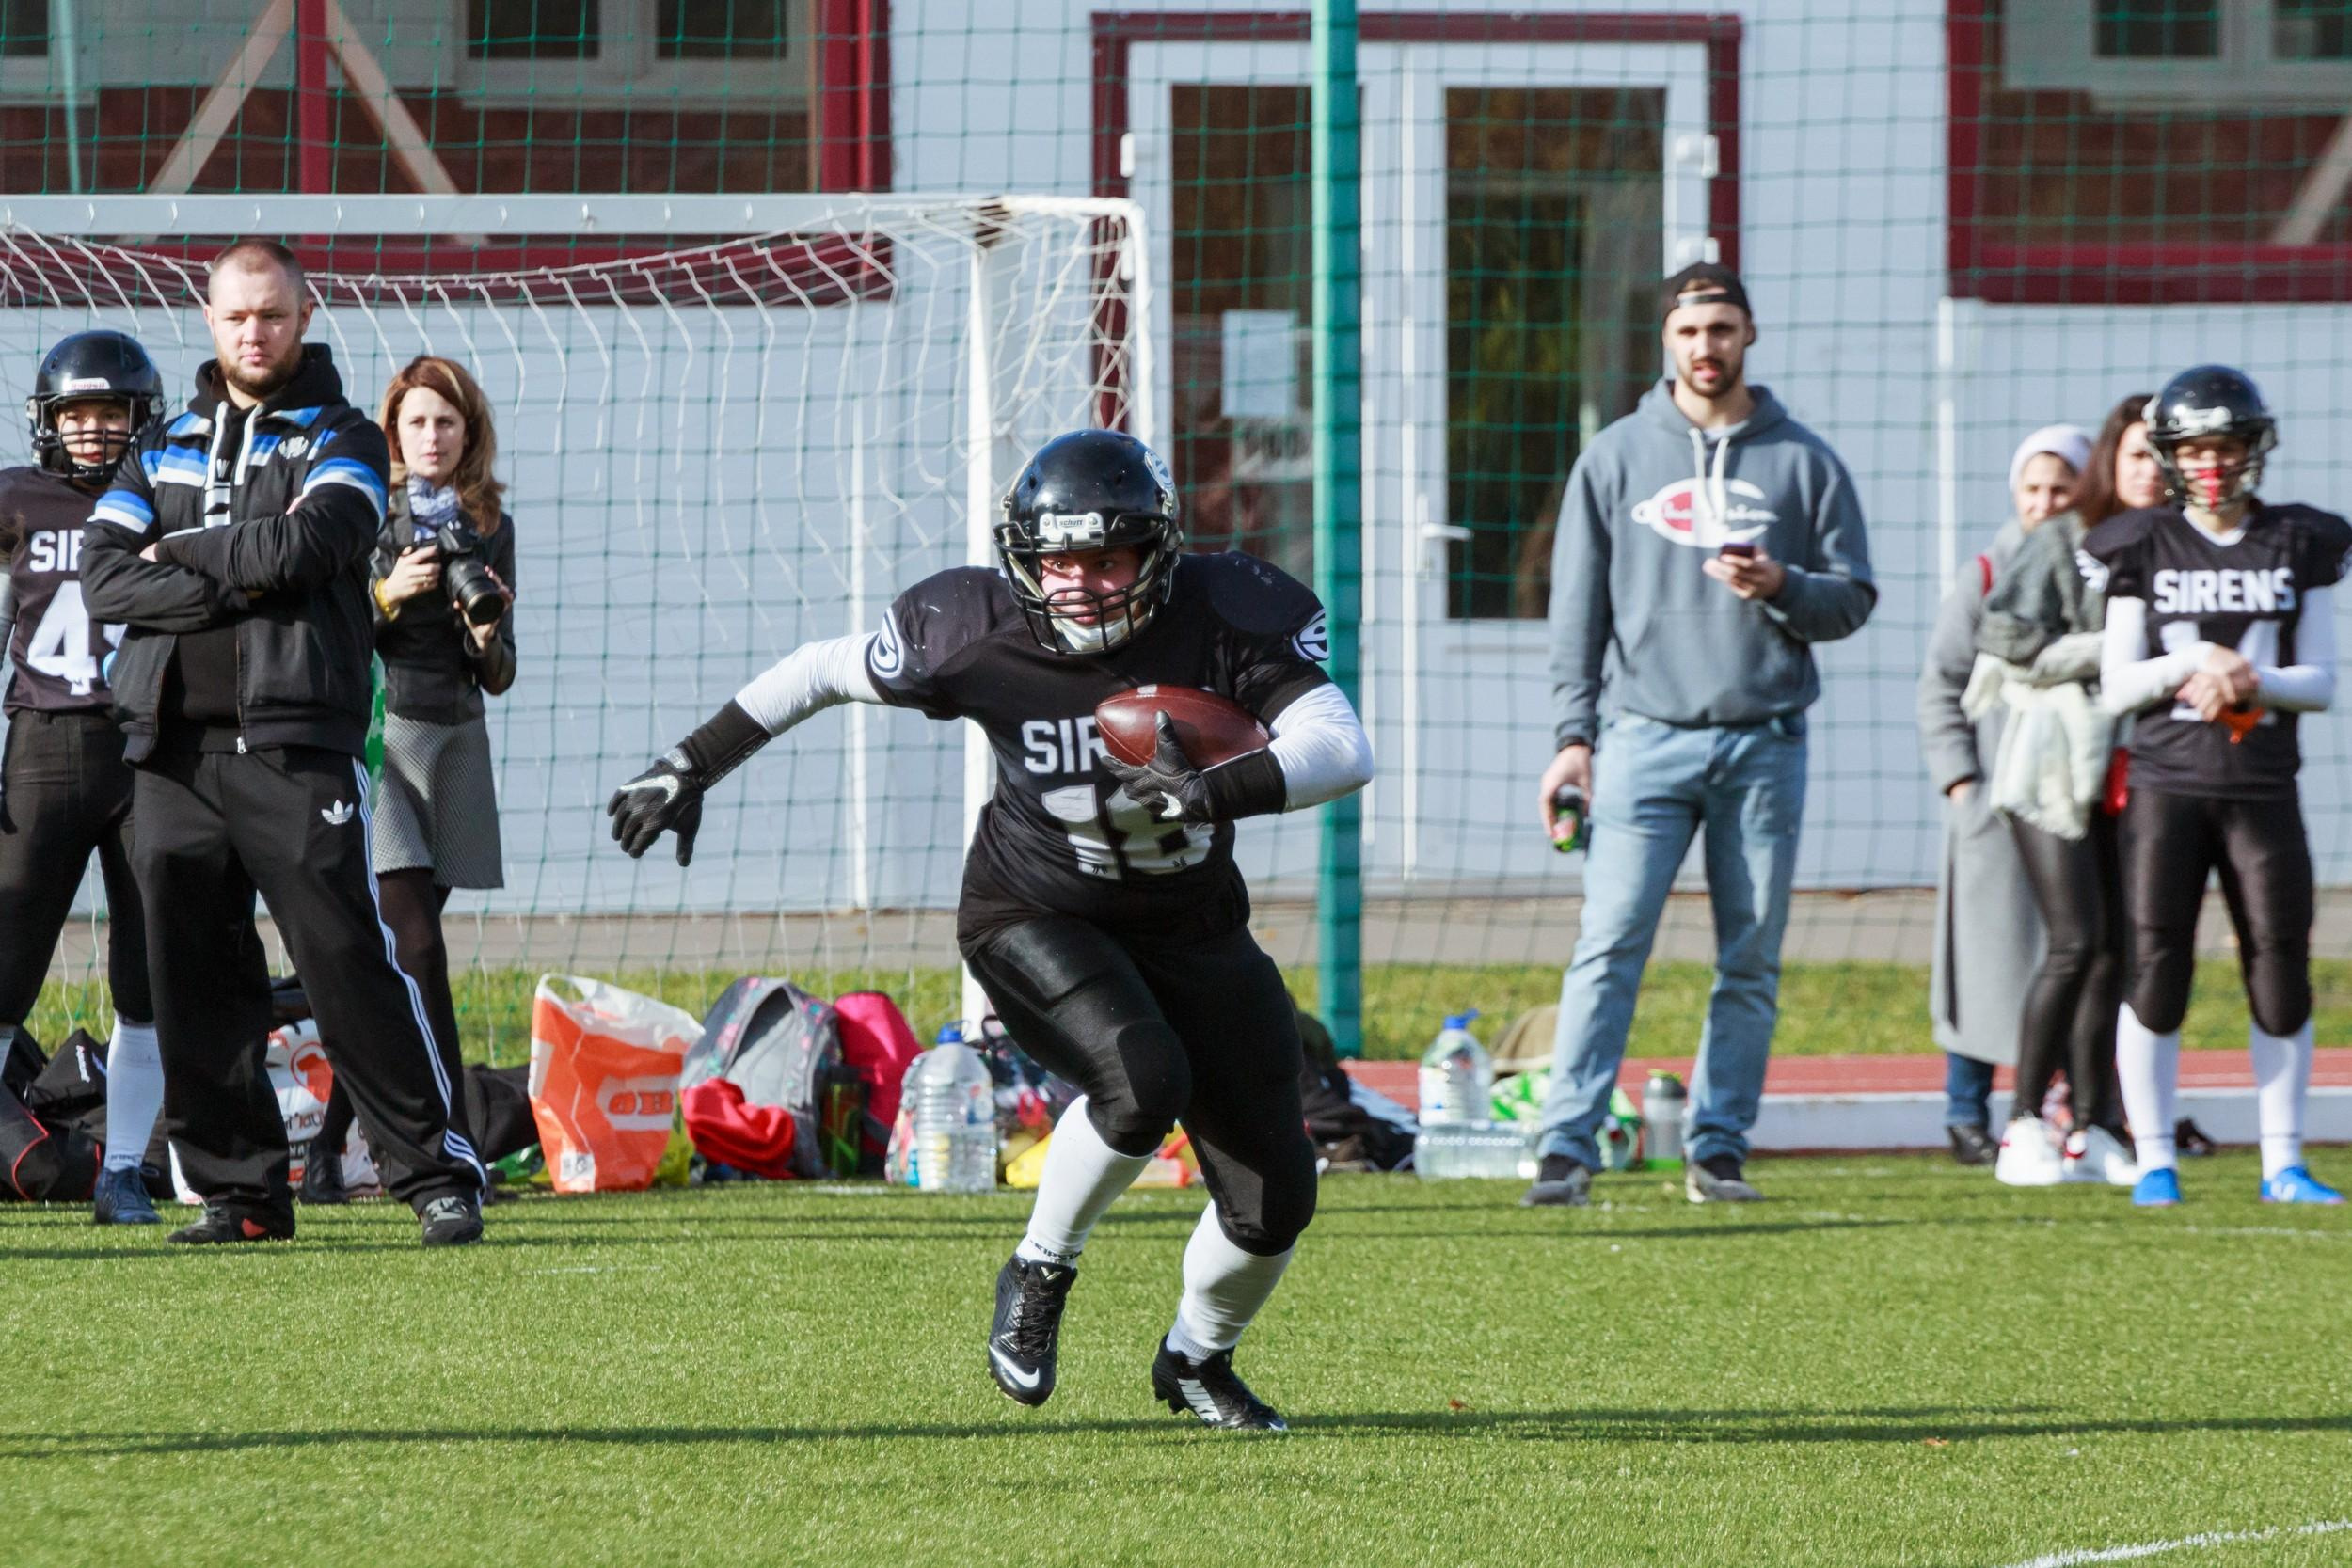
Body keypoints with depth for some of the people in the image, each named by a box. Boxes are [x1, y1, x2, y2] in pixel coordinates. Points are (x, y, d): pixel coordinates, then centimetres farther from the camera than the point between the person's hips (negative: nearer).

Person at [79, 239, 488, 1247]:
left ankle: (436, 1171, -4)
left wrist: (180, 548, 0)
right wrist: (230, 588, -9)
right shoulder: (164, 448, 18)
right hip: (174, 750, 4)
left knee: (349, 965, -9)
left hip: (294, 745, -4)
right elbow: (104, 578, 3)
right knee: (196, 982, 3)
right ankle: (239, 1190, 9)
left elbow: (301, 544, -13)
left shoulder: (343, 442, 7)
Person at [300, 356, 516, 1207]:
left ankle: (329, 1150, 9)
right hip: (375, 736, -5)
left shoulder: (490, 528, 11)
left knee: (386, 964, 5)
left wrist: (487, 636, -9)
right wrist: (390, 594, -17)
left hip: (456, 744, 5)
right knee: (416, 948, -15)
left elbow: (498, 677, 12)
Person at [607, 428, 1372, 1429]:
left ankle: (1196, 1358, 32)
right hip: (1034, 920, -3)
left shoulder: (1231, 618, -20)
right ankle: (1039, 1275, -5)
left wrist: (1211, 792, -45)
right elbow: (825, 672, -3)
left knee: (1274, 1199, 0)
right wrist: (690, 767, -1)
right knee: (1141, 1082, -32)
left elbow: (1343, 751, -29)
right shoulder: (978, 633, -19)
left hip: (1193, 931, 3)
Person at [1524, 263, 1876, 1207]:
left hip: (1765, 743, 1)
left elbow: (1854, 599, 9)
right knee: (1611, 945, -10)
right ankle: (1567, 1148, -13)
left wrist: (1781, 587, -12)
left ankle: (1719, 1150, 10)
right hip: (1648, 735, -1)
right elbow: (1578, 607, 7)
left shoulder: (1802, 462, 9)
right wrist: (1572, 736, -1)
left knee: (1752, 963, 3)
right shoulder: (1617, 458, 9)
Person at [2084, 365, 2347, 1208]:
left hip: (2262, 788, 1)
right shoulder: (2142, 550, 4)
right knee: (2156, 971, -5)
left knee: (2281, 970, -1)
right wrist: (2191, 664, -15)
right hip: (2167, 783, -1)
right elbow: (2116, 686, 2)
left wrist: (2255, 681, -13)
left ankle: (2283, 1163, 8)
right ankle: (2155, 1162, 3)